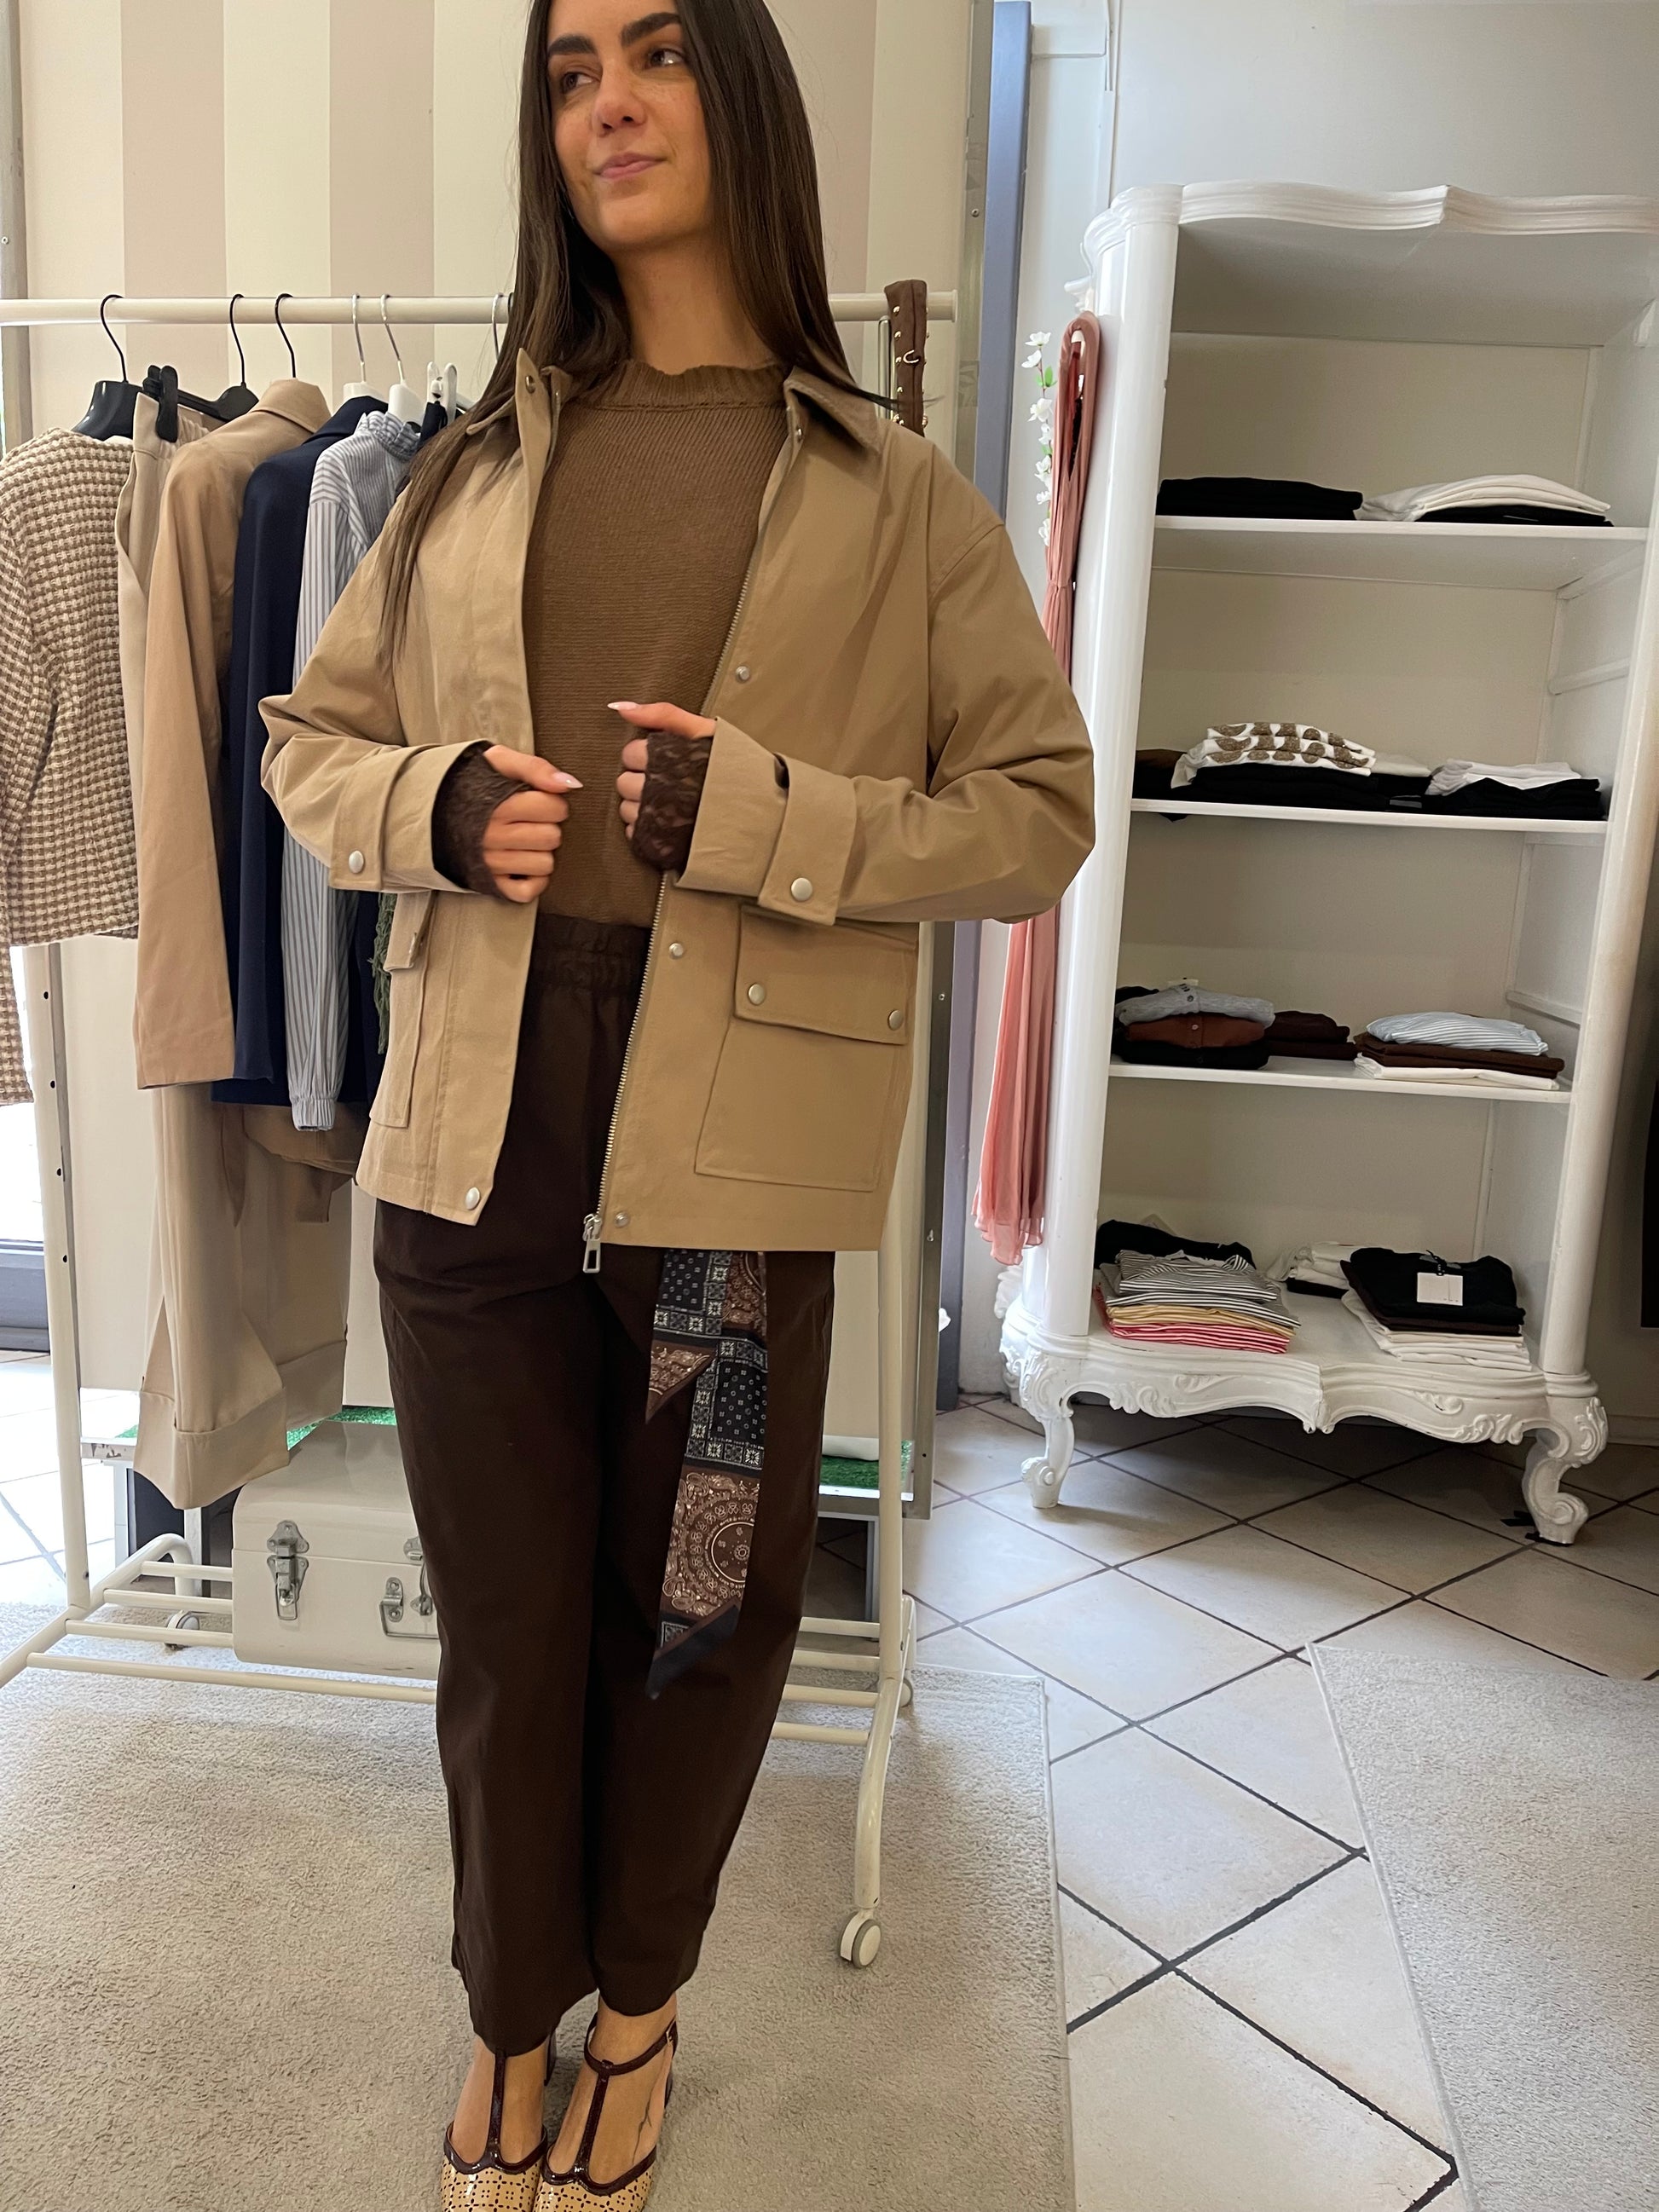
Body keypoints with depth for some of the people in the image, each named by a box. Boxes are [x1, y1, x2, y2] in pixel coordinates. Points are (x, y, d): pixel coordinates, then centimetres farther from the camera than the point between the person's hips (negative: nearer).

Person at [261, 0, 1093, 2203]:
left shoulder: (894, 493, 5)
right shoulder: (483, 465, 13)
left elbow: (1040, 808, 1)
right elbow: (310, 737, 17)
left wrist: (765, 817, -14)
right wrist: (436, 808, -6)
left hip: (736, 1151, -2)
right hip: (479, 1134, 2)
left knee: (697, 1616, 13)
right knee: (505, 1617, 13)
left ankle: (638, 2001, 44)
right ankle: (511, 2021, 42)